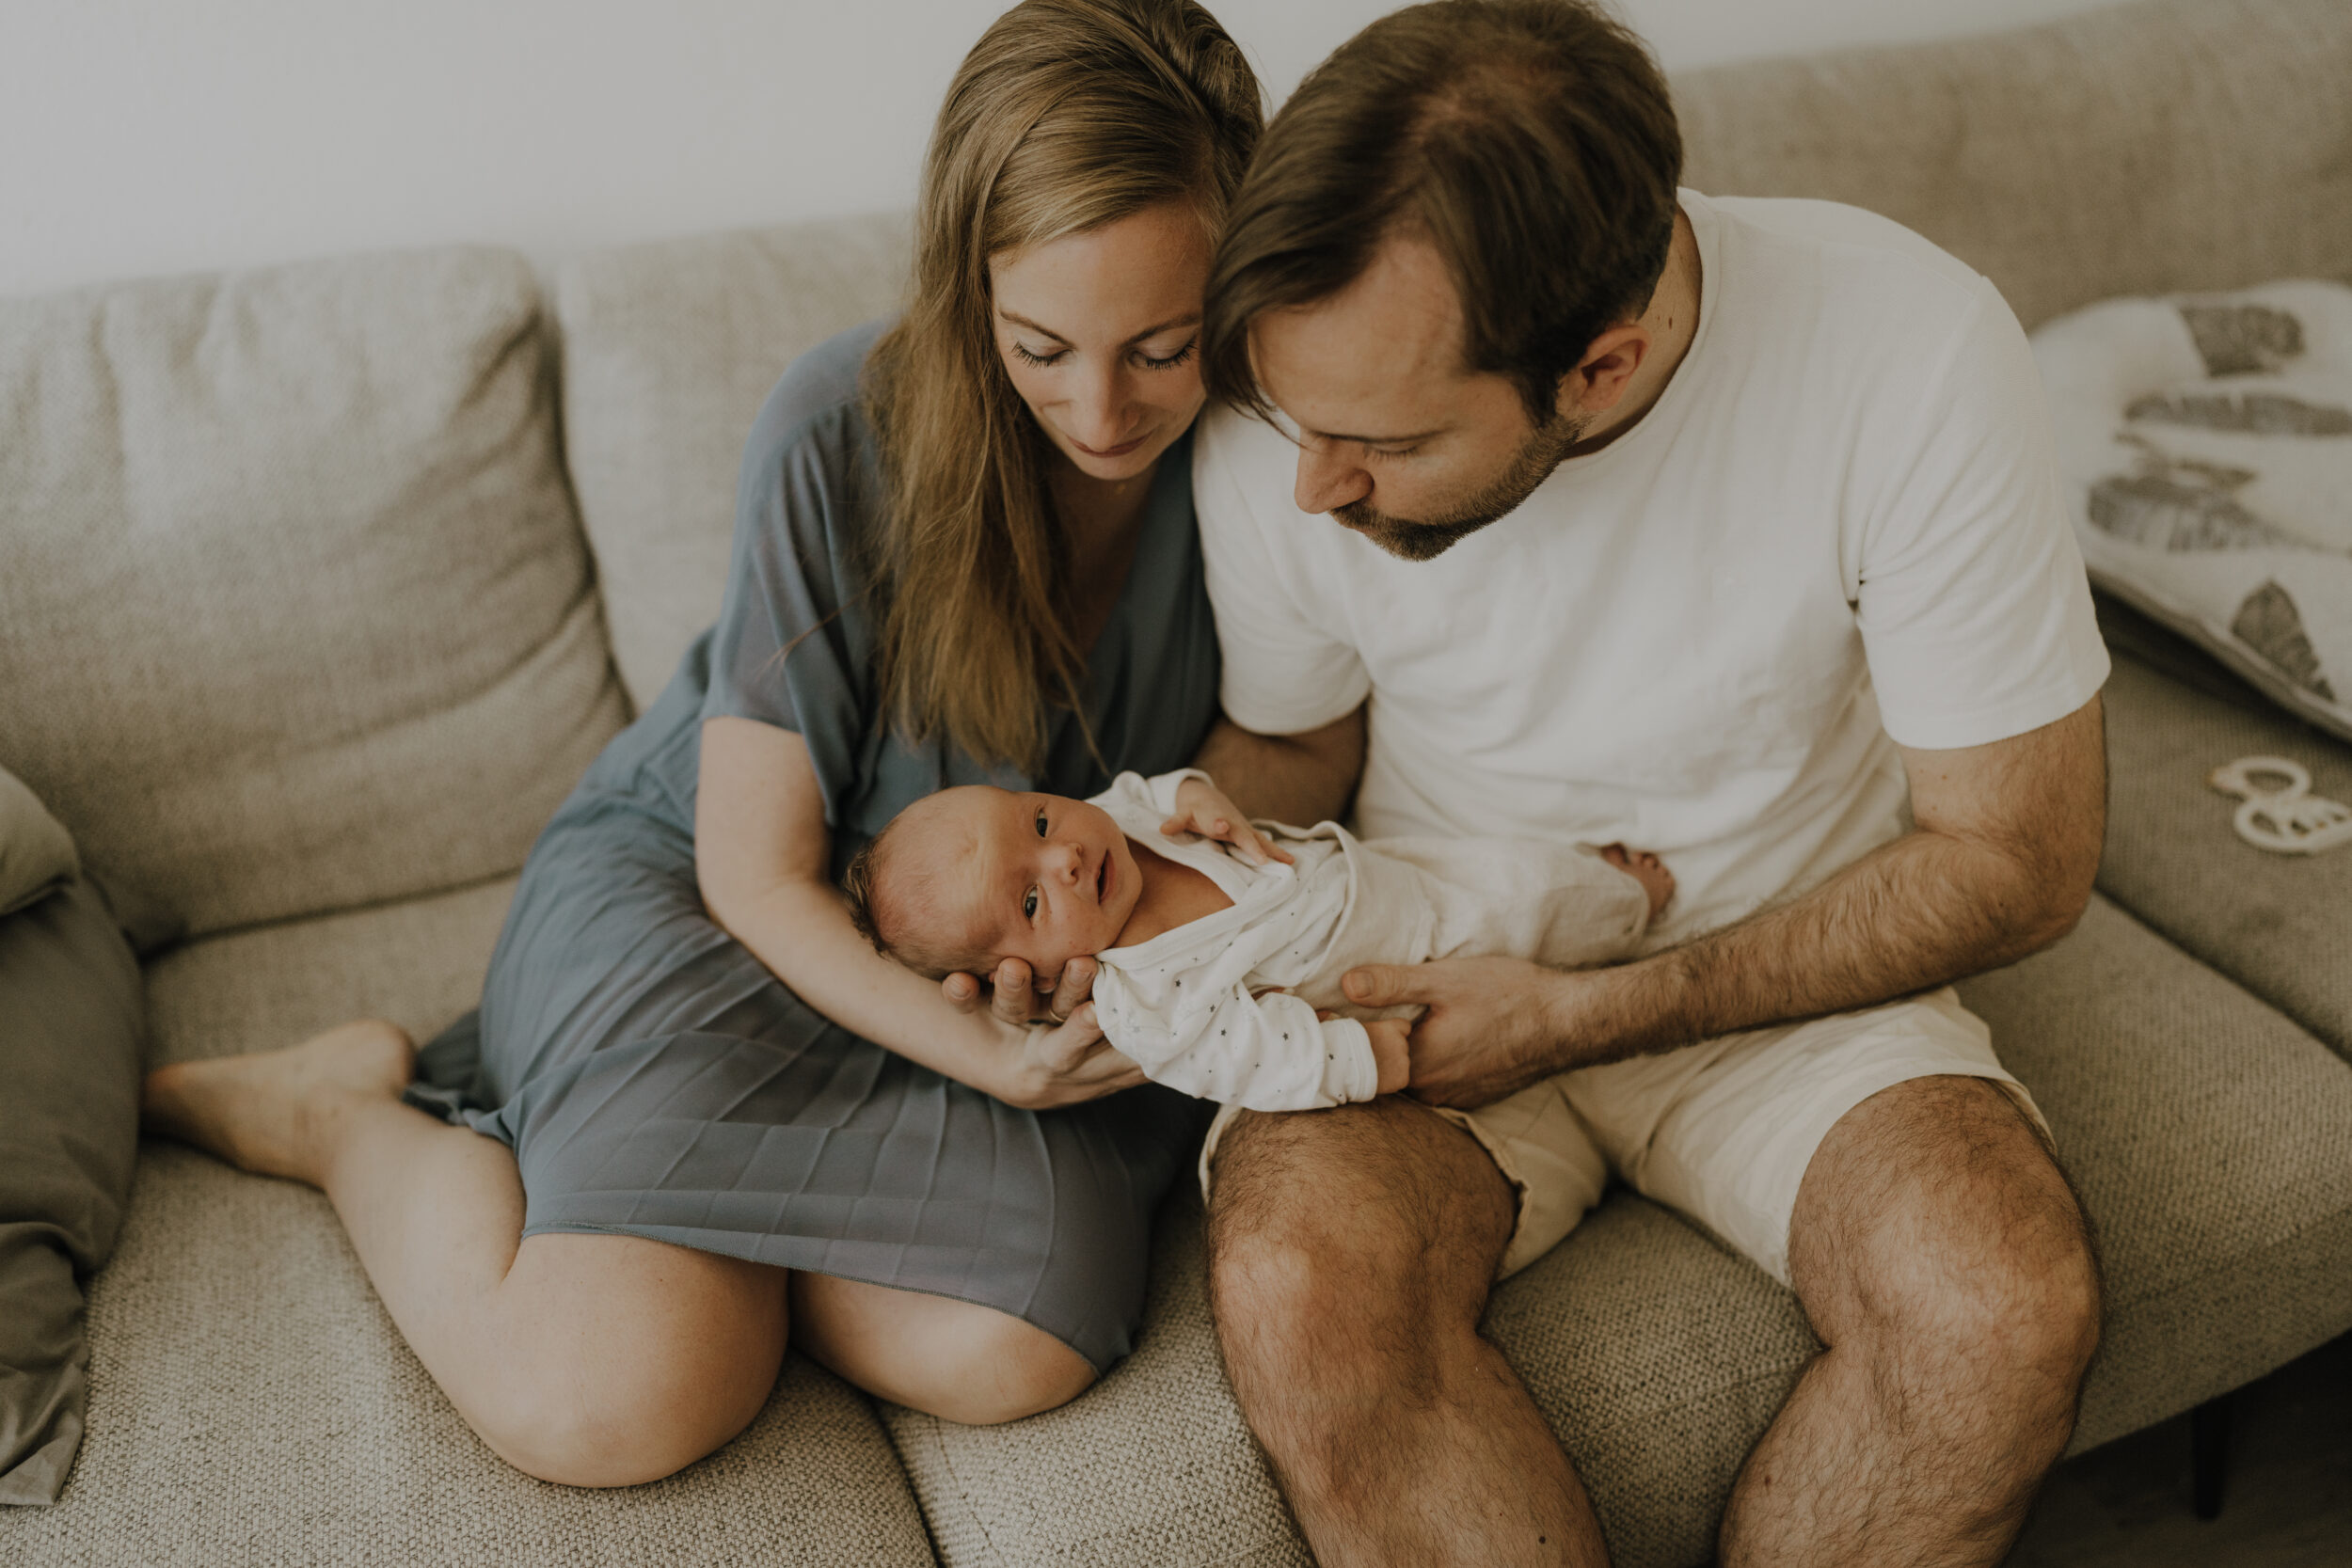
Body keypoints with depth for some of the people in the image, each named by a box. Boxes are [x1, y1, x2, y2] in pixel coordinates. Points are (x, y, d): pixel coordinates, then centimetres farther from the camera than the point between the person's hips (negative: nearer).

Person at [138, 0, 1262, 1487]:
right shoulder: (846, 427, -22)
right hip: (699, 893, -3)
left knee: (1008, 1351, -26)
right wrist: (981, 1050, -31)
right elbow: (760, 869, -16)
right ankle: (348, 1111, 6)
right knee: (608, 1400, -26)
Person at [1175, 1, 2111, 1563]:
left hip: (1797, 971, 0)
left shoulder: (1911, 351, -24)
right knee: (1300, 1290, -31)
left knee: (2005, 1302, -30)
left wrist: (1592, 1015, -21)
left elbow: (2016, 858, -14)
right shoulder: (1283, 430, -17)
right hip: (1428, 974, 1)